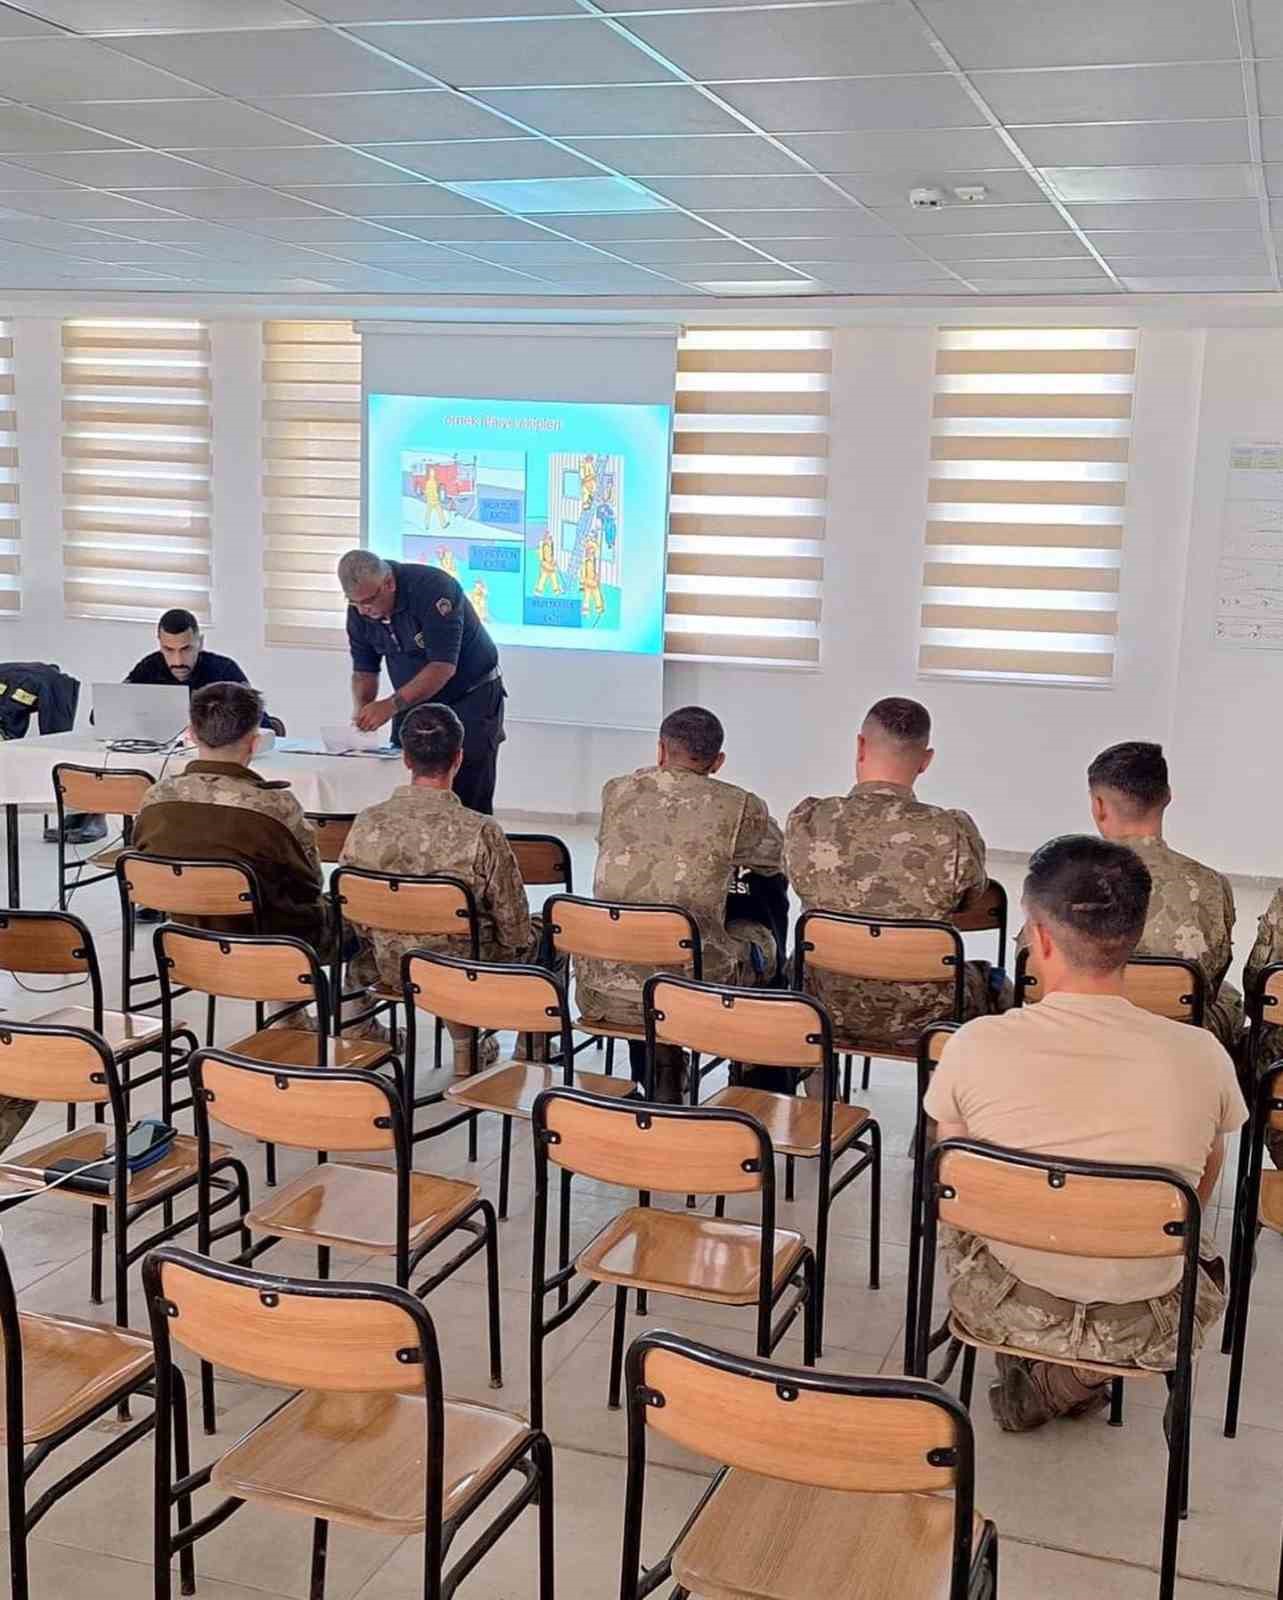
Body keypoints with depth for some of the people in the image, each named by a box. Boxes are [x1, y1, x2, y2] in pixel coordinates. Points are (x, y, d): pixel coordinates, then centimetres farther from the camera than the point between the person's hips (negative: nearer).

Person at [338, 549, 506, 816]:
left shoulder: (433, 588, -26)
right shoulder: (359, 609, -6)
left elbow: (443, 666, -30)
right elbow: (364, 669, 3)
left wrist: (392, 705, -35)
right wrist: (362, 710, -17)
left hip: (469, 696, -6)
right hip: (415, 700, 6)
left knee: (469, 803, -9)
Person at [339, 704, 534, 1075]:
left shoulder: (367, 823, -15)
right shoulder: (481, 833, -26)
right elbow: (515, 931, -15)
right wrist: (522, 943, 8)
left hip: (391, 968, 4)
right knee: (536, 937, 26)